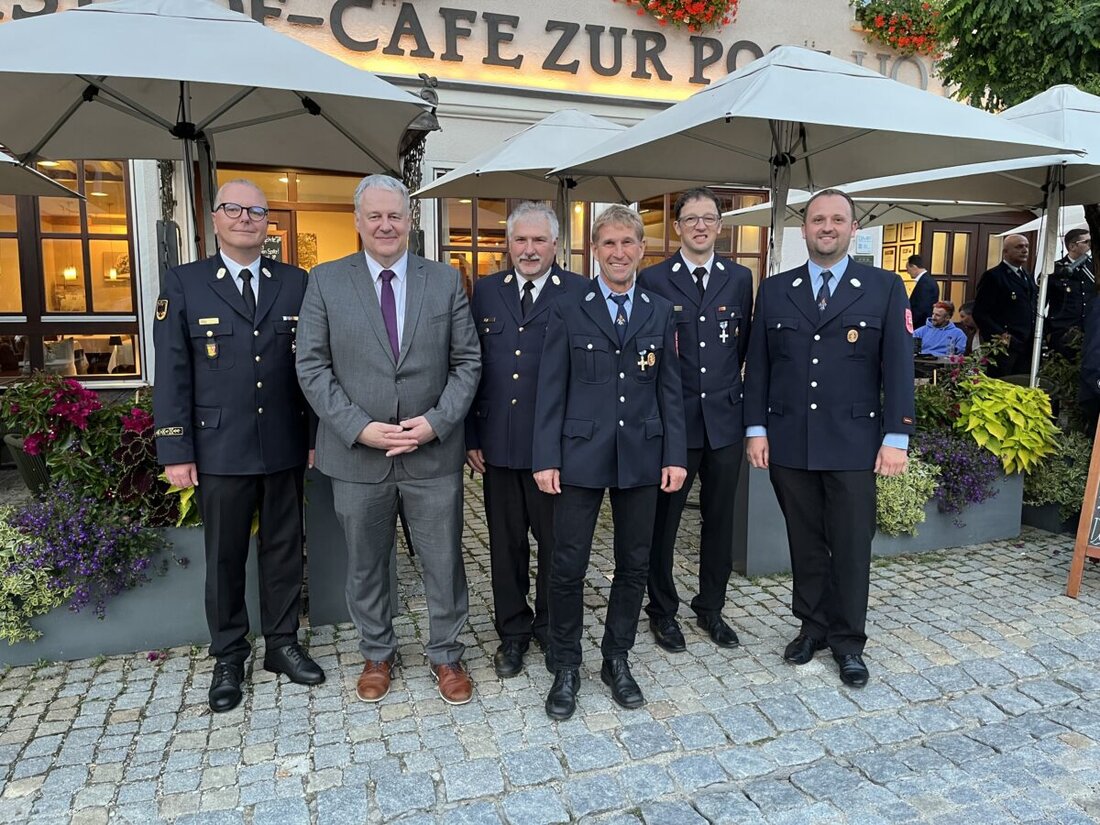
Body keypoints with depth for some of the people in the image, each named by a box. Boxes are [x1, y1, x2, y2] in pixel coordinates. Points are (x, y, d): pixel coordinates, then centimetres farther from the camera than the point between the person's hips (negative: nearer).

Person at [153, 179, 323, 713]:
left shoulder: (296, 284, 5)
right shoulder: (183, 284, 0)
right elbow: (171, 373, -3)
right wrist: (176, 451, -6)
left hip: (285, 447, 2)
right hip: (220, 450, -1)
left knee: (284, 549, 13)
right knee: (225, 557, 10)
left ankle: (282, 644, 30)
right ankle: (229, 658, 27)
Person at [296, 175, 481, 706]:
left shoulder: (446, 281, 2)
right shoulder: (325, 281, 0)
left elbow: (467, 362, 1)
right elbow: (312, 366, -3)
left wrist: (435, 422, -12)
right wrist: (359, 428, -14)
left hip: (433, 455, 0)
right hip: (356, 454, 0)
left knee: (444, 563, 10)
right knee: (365, 566, 16)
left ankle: (446, 655, 32)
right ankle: (377, 654, 38)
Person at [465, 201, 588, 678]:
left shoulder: (579, 293, -3)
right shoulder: (486, 292, 7)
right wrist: (471, 436, 4)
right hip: (498, 443, 3)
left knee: (555, 542, 11)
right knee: (506, 543, 13)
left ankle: (551, 627, 32)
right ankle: (513, 631, 31)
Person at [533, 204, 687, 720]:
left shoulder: (660, 313, 8)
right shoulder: (568, 311, 1)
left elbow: (670, 389, 7)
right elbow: (551, 390, -2)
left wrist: (675, 456, 0)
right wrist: (546, 459, -7)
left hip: (641, 456, 3)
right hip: (580, 455, -2)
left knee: (634, 564, 11)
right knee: (568, 566, 2)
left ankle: (617, 659, 30)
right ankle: (565, 668, 21)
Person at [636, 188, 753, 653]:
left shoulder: (740, 278, 7)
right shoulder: (653, 279, -2)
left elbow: (745, 344, 11)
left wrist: (731, 387, 5)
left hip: (725, 418, 3)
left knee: (720, 520, 13)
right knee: (662, 520, 8)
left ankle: (711, 608, 32)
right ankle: (662, 610, 27)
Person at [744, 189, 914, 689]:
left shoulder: (885, 288, 2)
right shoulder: (774, 290, 7)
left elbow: (897, 366, -1)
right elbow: (757, 365, 7)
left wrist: (896, 437, -7)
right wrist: (756, 429, 1)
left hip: (853, 443, -1)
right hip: (789, 442, 2)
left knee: (852, 546, 7)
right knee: (805, 543, 12)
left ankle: (848, 640, 23)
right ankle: (813, 626, 29)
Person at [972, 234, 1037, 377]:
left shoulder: (1028, 276, 20)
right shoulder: (992, 276, -6)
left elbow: (1033, 310, 24)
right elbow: (980, 313, -12)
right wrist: (1001, 336, -20)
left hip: (1027, 348, 7)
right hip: (1004, 348, -7)